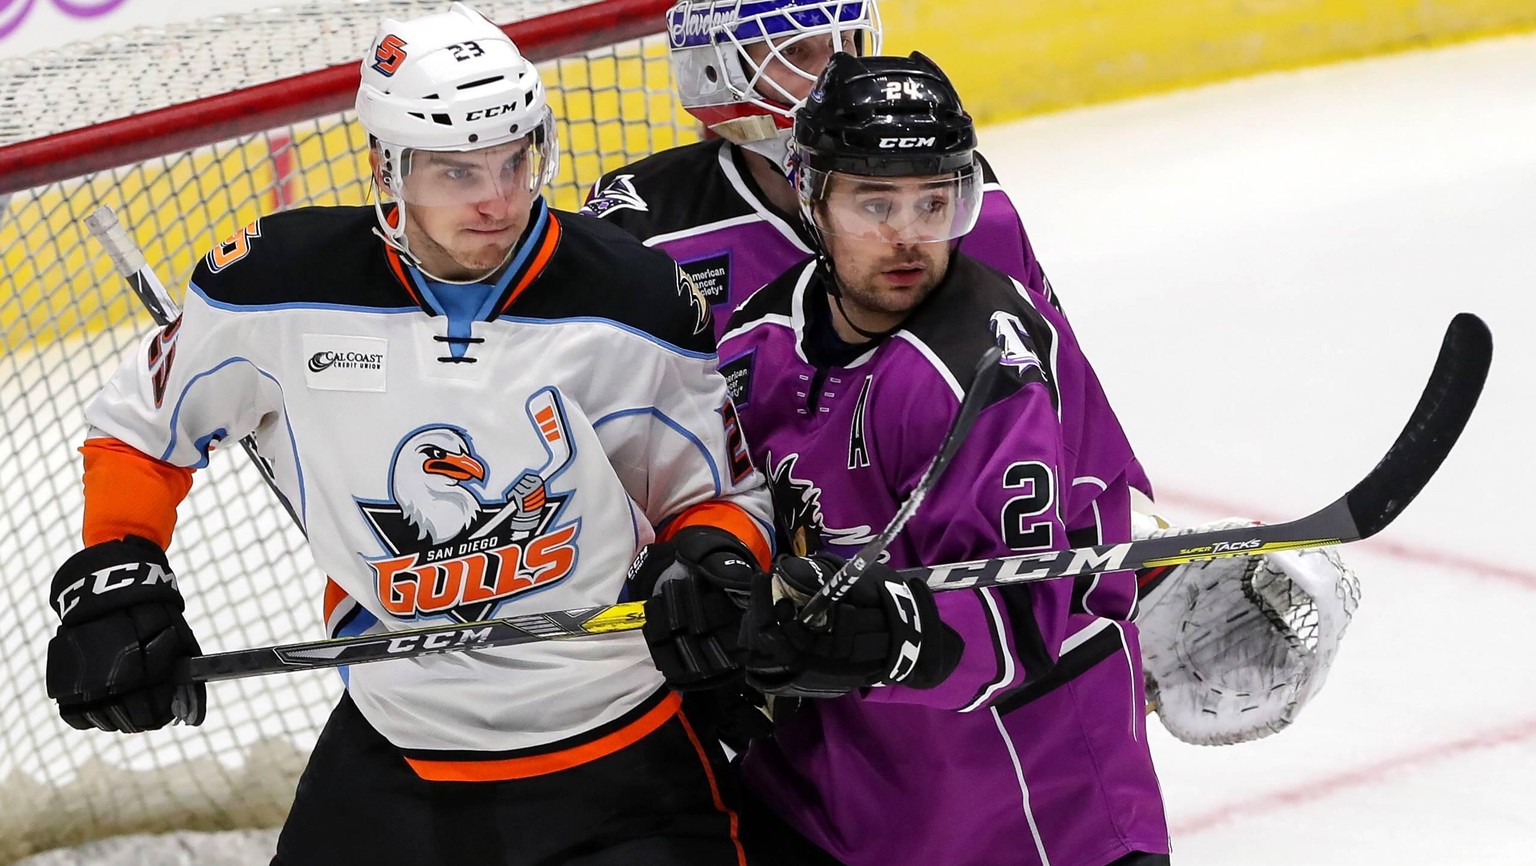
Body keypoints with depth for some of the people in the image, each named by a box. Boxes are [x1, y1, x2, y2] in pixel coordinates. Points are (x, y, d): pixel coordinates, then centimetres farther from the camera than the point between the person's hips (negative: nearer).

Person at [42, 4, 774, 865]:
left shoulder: (632, 303, -11)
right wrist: (112, 580, -3)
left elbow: (720, 494, 2)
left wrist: (712, 566, -19)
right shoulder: (281, 287, -9)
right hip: (388, 756, 2)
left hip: (623, 757, -1)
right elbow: (145, 424, 9)